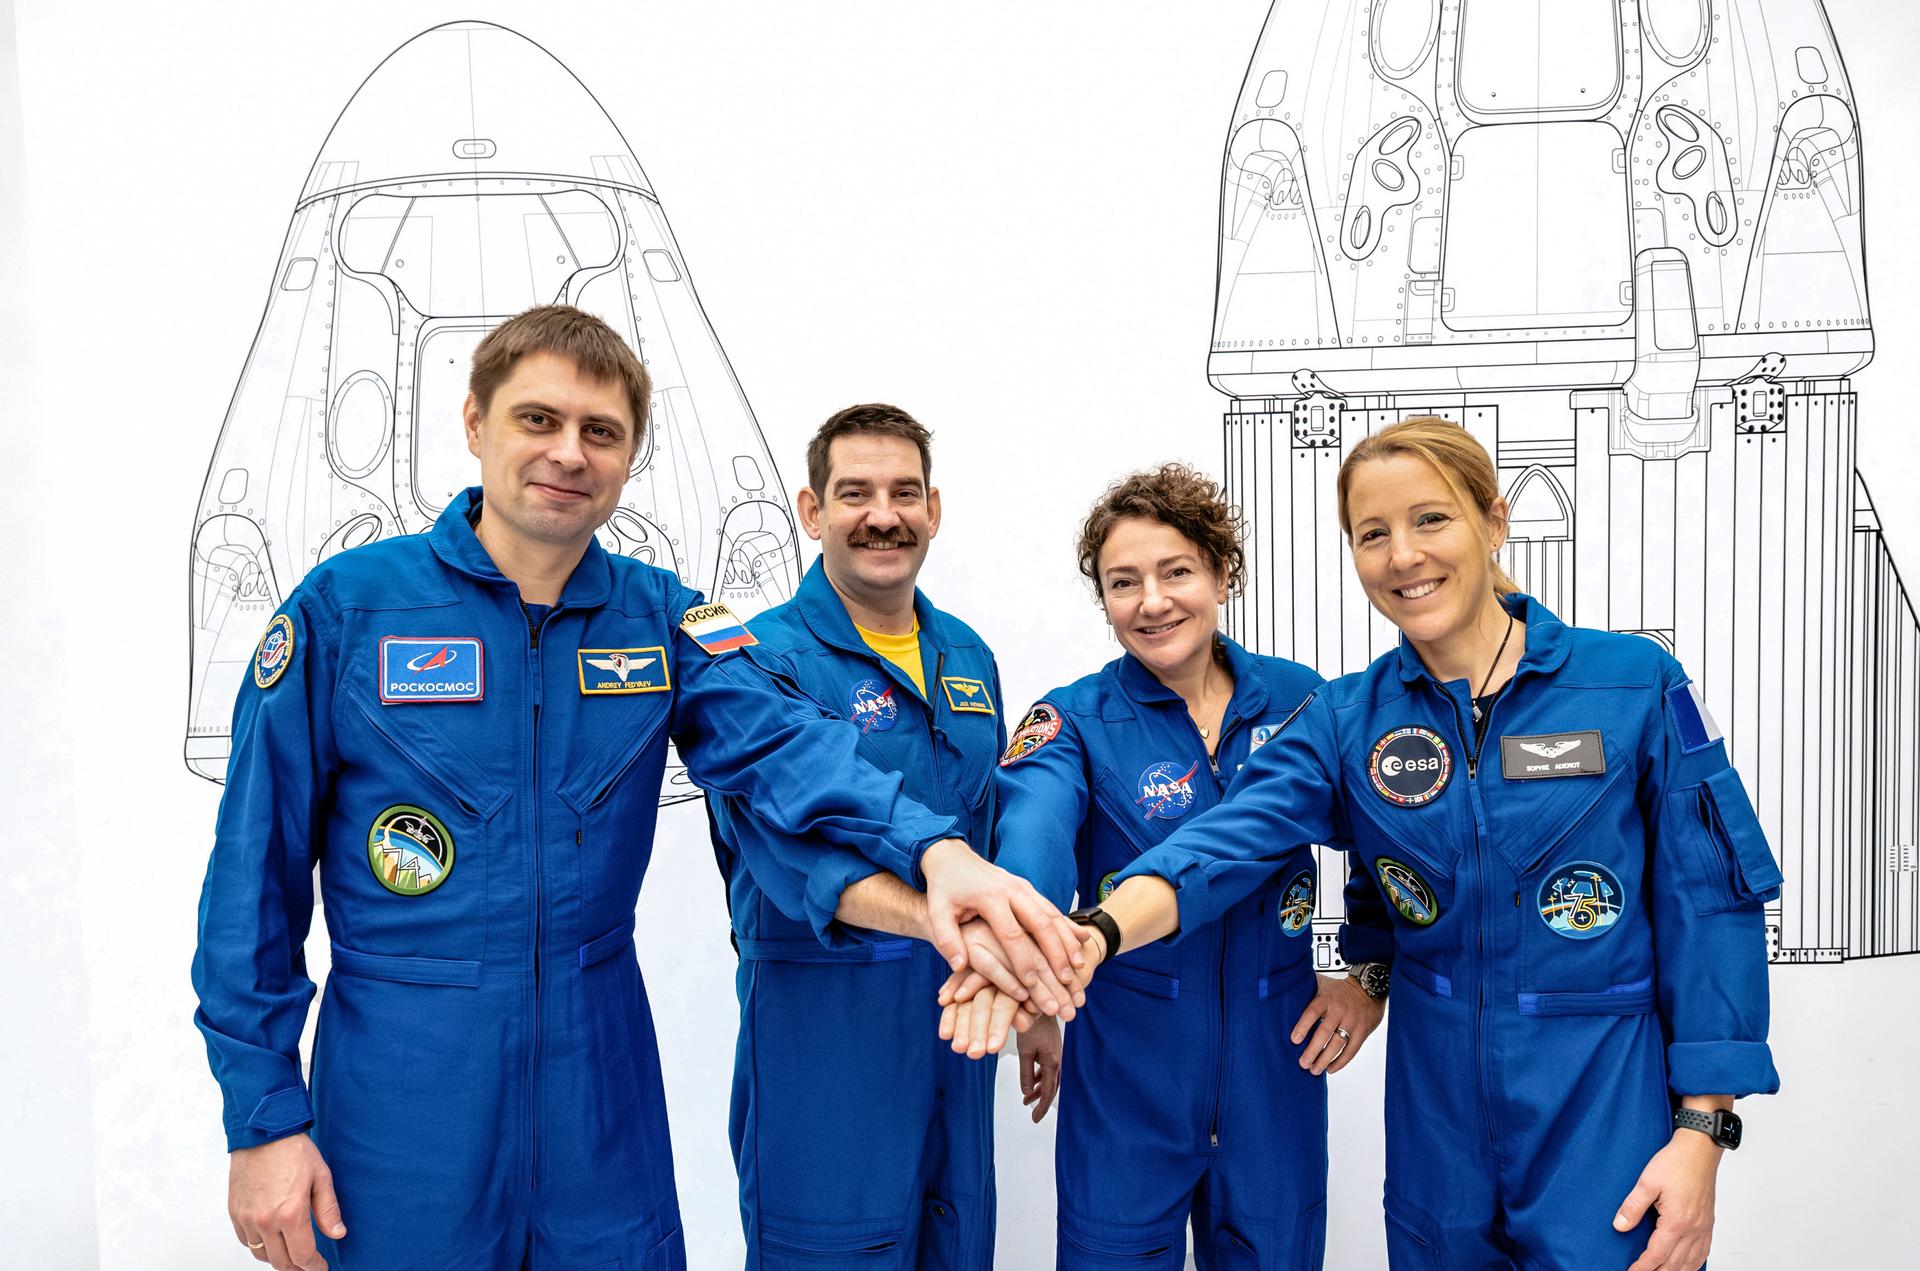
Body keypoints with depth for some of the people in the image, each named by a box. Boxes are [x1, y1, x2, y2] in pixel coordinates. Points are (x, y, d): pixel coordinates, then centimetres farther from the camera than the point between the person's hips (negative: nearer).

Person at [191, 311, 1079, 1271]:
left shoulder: (661, 617, 0)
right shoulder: (344, 607, -8)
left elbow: (783, 744, -16)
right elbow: (257, 877, -5)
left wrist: (932, 845, -35)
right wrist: (264, 1118, -6)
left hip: (602, 1082, 3)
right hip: (399, 1097, -2)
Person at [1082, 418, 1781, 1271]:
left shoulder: (1635, 686, -9)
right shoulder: (1346, 720, -3)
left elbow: (1709, 904, -6)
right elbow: (1229, 841, -18)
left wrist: (1699, 1132, -10)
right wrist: (1095, 934, -38)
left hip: (1608, 1101, -2)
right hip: (1437, 1103, 3)